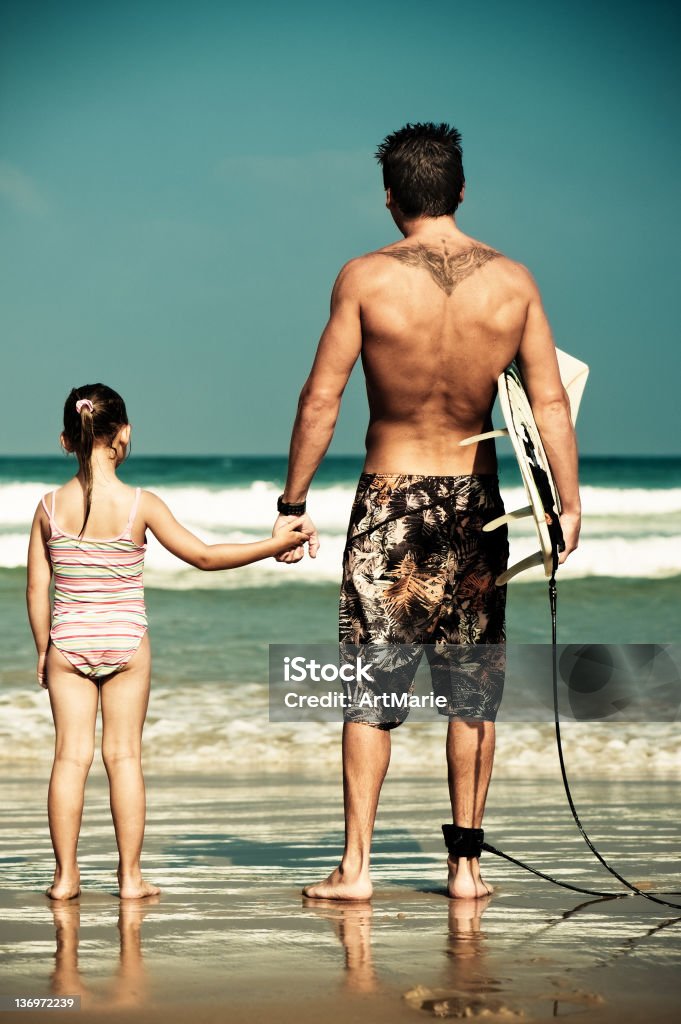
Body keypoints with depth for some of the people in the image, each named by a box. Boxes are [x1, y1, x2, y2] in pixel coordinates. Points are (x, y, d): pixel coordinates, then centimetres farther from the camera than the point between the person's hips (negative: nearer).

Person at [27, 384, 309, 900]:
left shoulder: (50, 507, -4)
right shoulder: (141, 505, -10)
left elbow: (37, 588, -1)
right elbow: (204, 556, -6)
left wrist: (43, 650, 11)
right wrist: (275, 545, 0)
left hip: (68, 644, 1)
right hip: (126, 644, -1)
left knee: (71, 754, 4)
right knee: (125, 754, 6)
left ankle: (66, 874, 4)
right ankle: (131, 875, 8)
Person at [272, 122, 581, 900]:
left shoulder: (366, 277, -8)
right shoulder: (512, 280, -2)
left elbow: (320, 400, -8)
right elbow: (551, 402, -6)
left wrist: (292, 504, 0)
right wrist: (569, 506, -3)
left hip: (389, 498, -2)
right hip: (476, 500, 2)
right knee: (471, 685, 11)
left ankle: (356, 865, 3)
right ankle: (466, 860, 13)